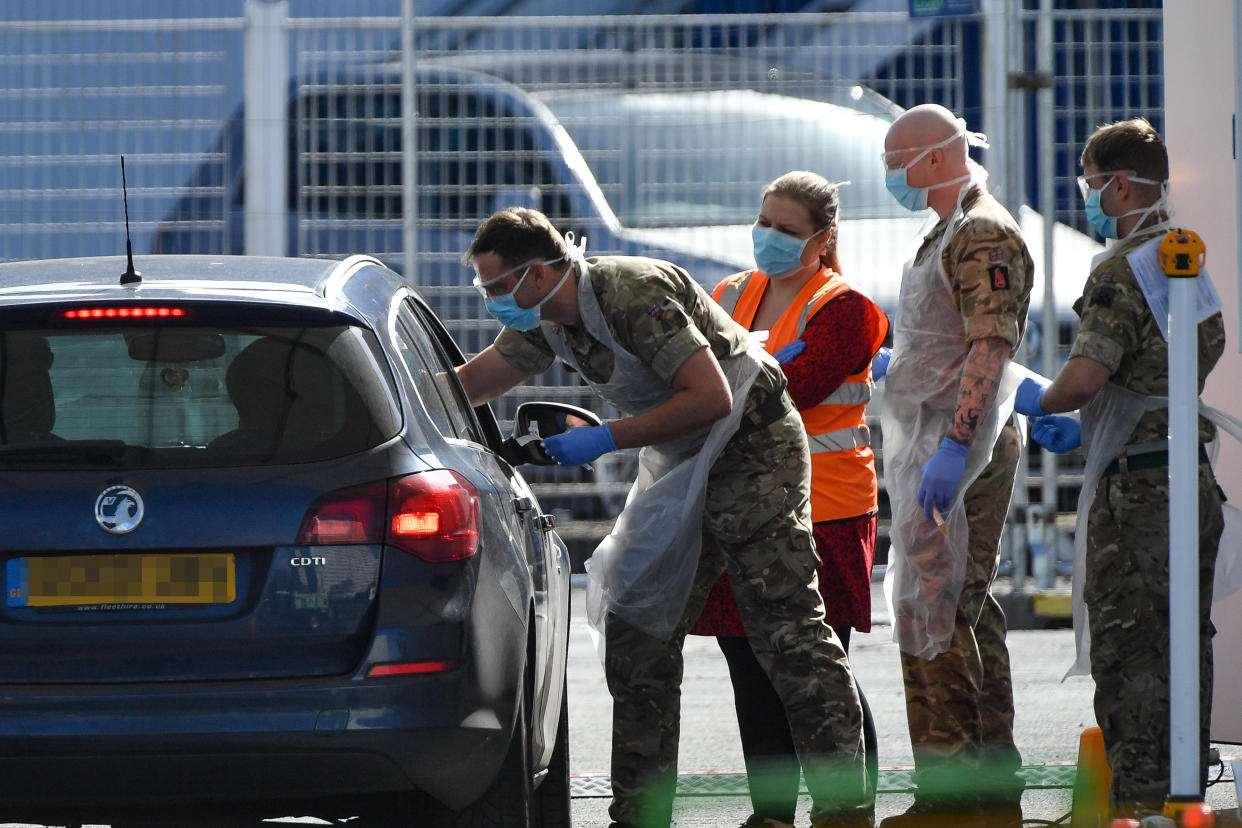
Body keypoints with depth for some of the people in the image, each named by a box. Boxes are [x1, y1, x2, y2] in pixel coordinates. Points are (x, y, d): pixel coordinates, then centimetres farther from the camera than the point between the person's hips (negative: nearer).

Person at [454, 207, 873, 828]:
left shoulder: (633, 293, -24)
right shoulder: (549, 322, 4)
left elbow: (711, 397, -27)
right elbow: (467, 384, 17)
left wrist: (606, 440, -24)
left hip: (753, 455, -10)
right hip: (679, 469, 10)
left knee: (788, 628, -14)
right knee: (637, 634, 6)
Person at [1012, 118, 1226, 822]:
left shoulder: (1123, 269, -14)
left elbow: (1085, 377, -24)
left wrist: (1039, 400, -1)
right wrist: (1085, 429, 22)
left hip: (1137, 486, -9)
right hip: (1198, 480, 9)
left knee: (1128, 650, -5)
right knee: (1185, 644, 12)